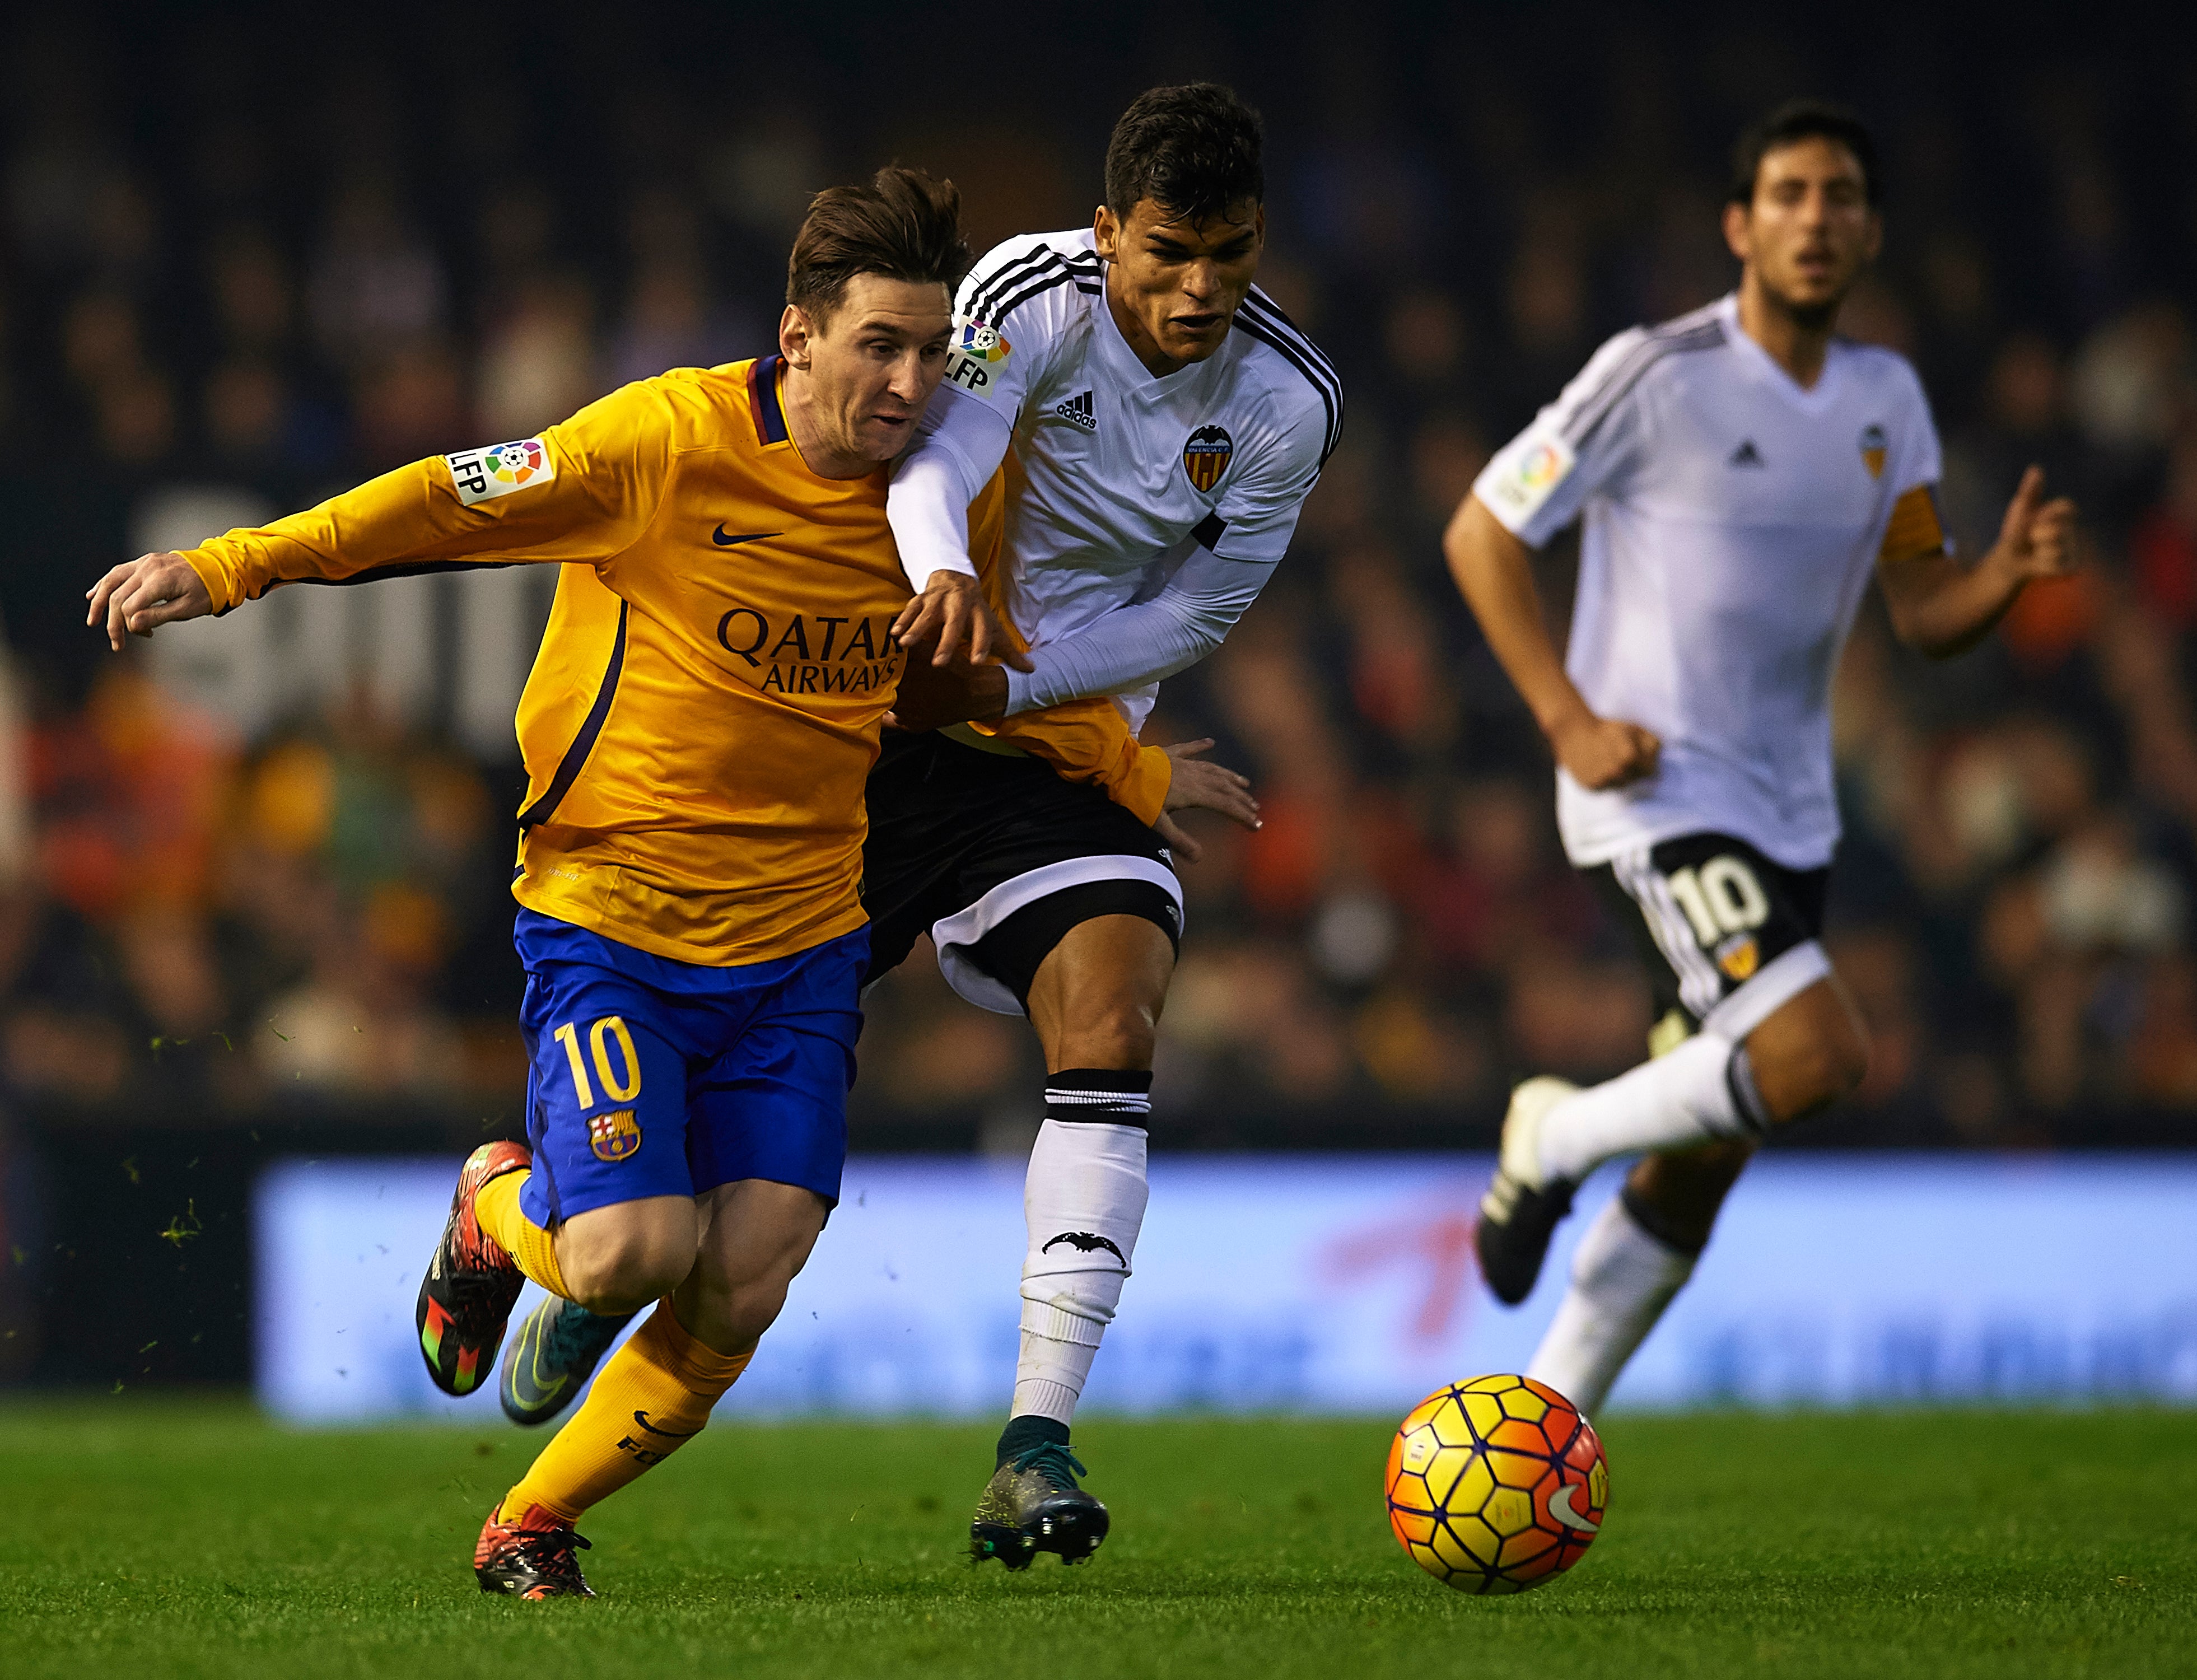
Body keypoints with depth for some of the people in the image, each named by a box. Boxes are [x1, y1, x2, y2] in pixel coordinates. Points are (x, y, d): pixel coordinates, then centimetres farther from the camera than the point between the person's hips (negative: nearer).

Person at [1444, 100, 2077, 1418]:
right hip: (1659, 796, -7)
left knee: (1704, 1162, 8)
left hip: (1791, 810, 7)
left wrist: (2013, 568, -16)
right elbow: (1483, 534, -6)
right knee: (1819, 1057, -25)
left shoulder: (1888, 399, 8)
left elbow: (1927, 615, 6)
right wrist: (1569, 722, -14)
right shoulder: (1658, 376, -11)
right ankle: (1561, 1139, 0)